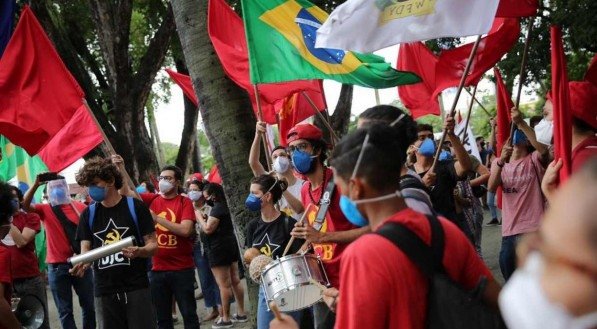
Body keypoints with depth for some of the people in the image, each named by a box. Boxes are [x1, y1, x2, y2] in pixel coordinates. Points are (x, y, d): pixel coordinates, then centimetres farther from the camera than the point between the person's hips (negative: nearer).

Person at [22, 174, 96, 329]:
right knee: (65, 310, 5)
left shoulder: (80, 207, 3)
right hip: (57, 266, 0)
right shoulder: (45, 209, 4)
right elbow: (25, 205, -13)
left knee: (88, 305, 9)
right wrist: (36, 184, -24)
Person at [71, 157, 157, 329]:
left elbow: (153, 245, -2)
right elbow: (86, 249, 7)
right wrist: (82, 263, -16)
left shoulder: (135, 207, -1)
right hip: (104, 291, 3)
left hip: (136, 288, -3)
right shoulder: (88, 214, 9)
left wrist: (138, 251, -24)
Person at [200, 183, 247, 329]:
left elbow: (208, 229, -20)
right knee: (235, 280, 13)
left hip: (219, 248, -10)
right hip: (230, 244, 10)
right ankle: (241, 313, 19)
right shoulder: (225, 206, 13)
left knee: (224, 285, -6)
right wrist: (206, 218, 12)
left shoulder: (217, 209, -18)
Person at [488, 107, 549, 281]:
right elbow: (491, 187, -5)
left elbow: (543, 150, -24)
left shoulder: (534, 160, 1)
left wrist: (521, 123, -29)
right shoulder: (499, 162, 12)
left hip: (534, 227, -4)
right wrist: (501, 161, -22)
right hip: (510, 229, 4)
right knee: (507, 264, 10)